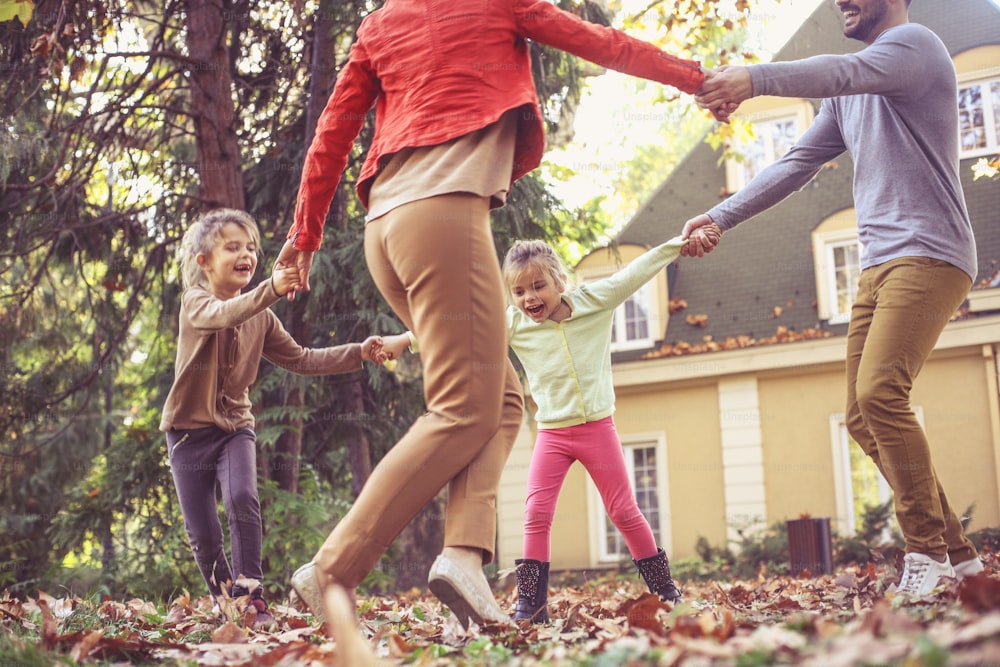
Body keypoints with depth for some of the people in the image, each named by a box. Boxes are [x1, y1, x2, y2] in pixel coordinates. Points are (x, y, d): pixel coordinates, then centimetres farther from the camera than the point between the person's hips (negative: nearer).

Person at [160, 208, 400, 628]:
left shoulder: (262, 318, 2)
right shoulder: (195, 303, -14)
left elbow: (301, 360, 6)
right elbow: (223, 315, -37)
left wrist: (358, 354, -6)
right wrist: (270, 290, -56)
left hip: (235, 426, 2)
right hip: (189, 429, -2)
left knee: (243, 500, -24)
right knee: (204, 536, -1)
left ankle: (251, 596, -18)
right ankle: (225, 602, 19)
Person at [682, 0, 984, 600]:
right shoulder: (848, 97, 23)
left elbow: (847, 71, -25)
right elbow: (796, 165, 22)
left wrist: (756, 79, -41)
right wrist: (720, 217, 13)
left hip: (928, 254, -9)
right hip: (879, 264, 9)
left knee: (880, 393, -24)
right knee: (864, 417, 2)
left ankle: (928, 550, -13)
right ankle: (957, 553, 10)